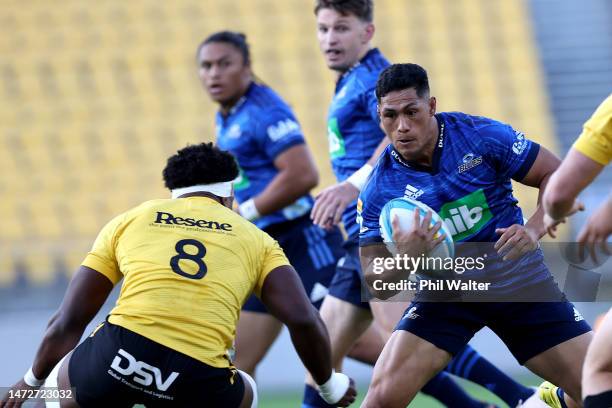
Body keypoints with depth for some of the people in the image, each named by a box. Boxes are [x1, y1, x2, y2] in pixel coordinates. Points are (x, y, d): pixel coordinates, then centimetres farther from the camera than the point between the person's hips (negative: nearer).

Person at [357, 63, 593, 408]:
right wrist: (404, 256, -30)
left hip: (520, 281, 0)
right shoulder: (378, 191, -12)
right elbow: (377, 285, -9)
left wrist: (534, 230, -23)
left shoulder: (481, 135, -15)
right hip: (445, 296, 0)